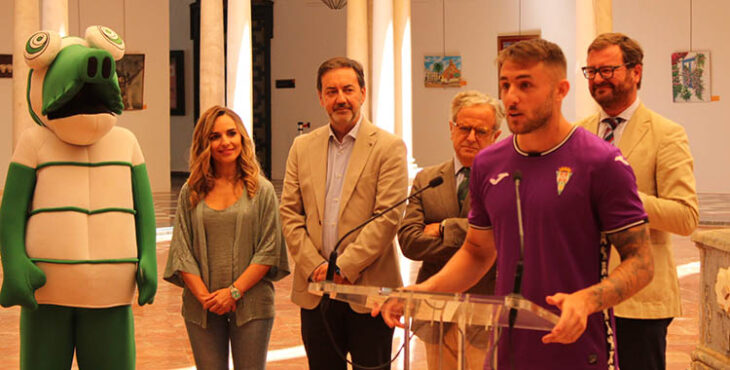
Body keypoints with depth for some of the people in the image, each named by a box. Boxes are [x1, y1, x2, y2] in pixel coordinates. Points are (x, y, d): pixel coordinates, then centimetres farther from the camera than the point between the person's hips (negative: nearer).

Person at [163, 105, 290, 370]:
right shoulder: (191, 192, 5)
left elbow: (269, 251, -3)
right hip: (202, 307, 1)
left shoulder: (262, 190, 2)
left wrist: (234, 291, -11)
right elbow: (182, 251, 2)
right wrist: (204, 296, -9)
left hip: (251, 304, -1)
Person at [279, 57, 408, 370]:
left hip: (369, 291, -3)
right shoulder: (303, 147, 10)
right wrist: (314, 267, -6)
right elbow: (289, 213, 7)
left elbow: (388, 216, -11)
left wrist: (343, 267, -14)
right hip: (315, 291, 4)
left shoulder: (389, 148, -3)